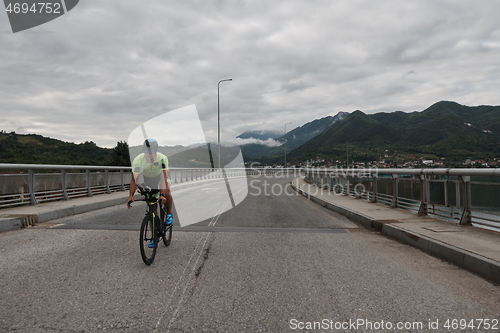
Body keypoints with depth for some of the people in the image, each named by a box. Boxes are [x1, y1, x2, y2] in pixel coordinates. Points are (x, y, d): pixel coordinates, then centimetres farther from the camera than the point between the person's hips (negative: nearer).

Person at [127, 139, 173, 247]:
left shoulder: (162, 158, -33)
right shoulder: (138, 160, -30)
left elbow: (164, 177, -40)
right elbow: (134, 179, -30)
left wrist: (162, 195, -53)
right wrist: (131, 196, -42)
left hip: (160, 178, -1)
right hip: (148, 183, 1)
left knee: (166, 191, -35)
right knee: (152, 210, -2)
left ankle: (169, 214, -8)